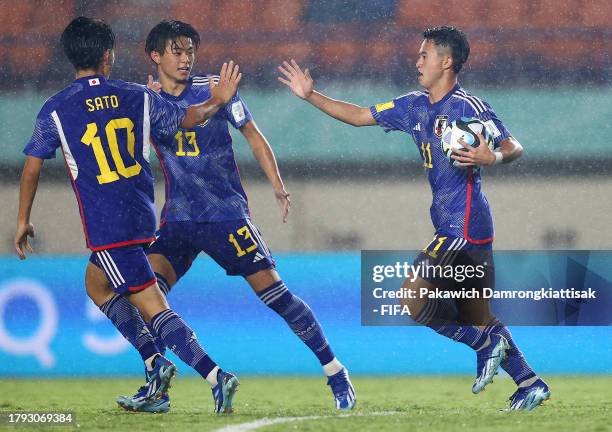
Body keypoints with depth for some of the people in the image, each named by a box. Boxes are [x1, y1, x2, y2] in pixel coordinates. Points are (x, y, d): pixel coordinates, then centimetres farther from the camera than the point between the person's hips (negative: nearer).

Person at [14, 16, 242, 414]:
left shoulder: (55, 111, -6)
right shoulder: (138, 97, 3)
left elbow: (32, 169, 2)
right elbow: (186, 118, 17)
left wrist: (23, 222, 15)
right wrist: (219, 101, 38)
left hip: (106, 227, -6)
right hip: (144, 216, 6)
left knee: (154, 307, -7)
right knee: (96, 283, 25)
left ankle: (216, 375, -21)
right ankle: (155, 362, 16)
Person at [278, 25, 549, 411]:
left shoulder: (470, 107, -12)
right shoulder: (415, 106, 12)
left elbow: (514, 147, -14)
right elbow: (359, 115, 19)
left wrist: (493, 157, -35)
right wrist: (310, 95, 14)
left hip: (463, 225, -9)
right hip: (451, 223, 9)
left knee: (412, 298, -14)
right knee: (477, 317, 12)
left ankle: (485, 343, -2)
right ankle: (530, 384, 18)